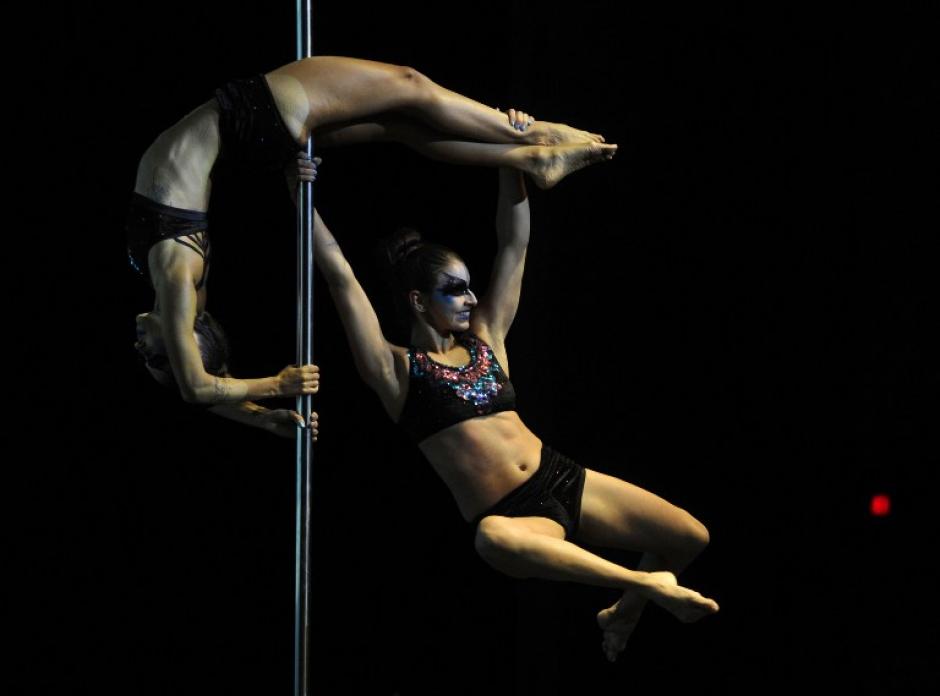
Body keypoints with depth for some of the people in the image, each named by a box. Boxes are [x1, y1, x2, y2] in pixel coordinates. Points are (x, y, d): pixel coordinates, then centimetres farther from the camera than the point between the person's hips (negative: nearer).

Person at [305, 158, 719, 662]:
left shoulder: (486, 339, 14)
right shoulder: (397, 370, -1)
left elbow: (514, 244, 13)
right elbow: (340, 276, -7)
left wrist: (513, 164, 5)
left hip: (565, 482, 6)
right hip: (513, 516, -6)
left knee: (690, 536, -2)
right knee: (494, 539, -45)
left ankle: (622, 616, 27)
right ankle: (647, 584, -38)